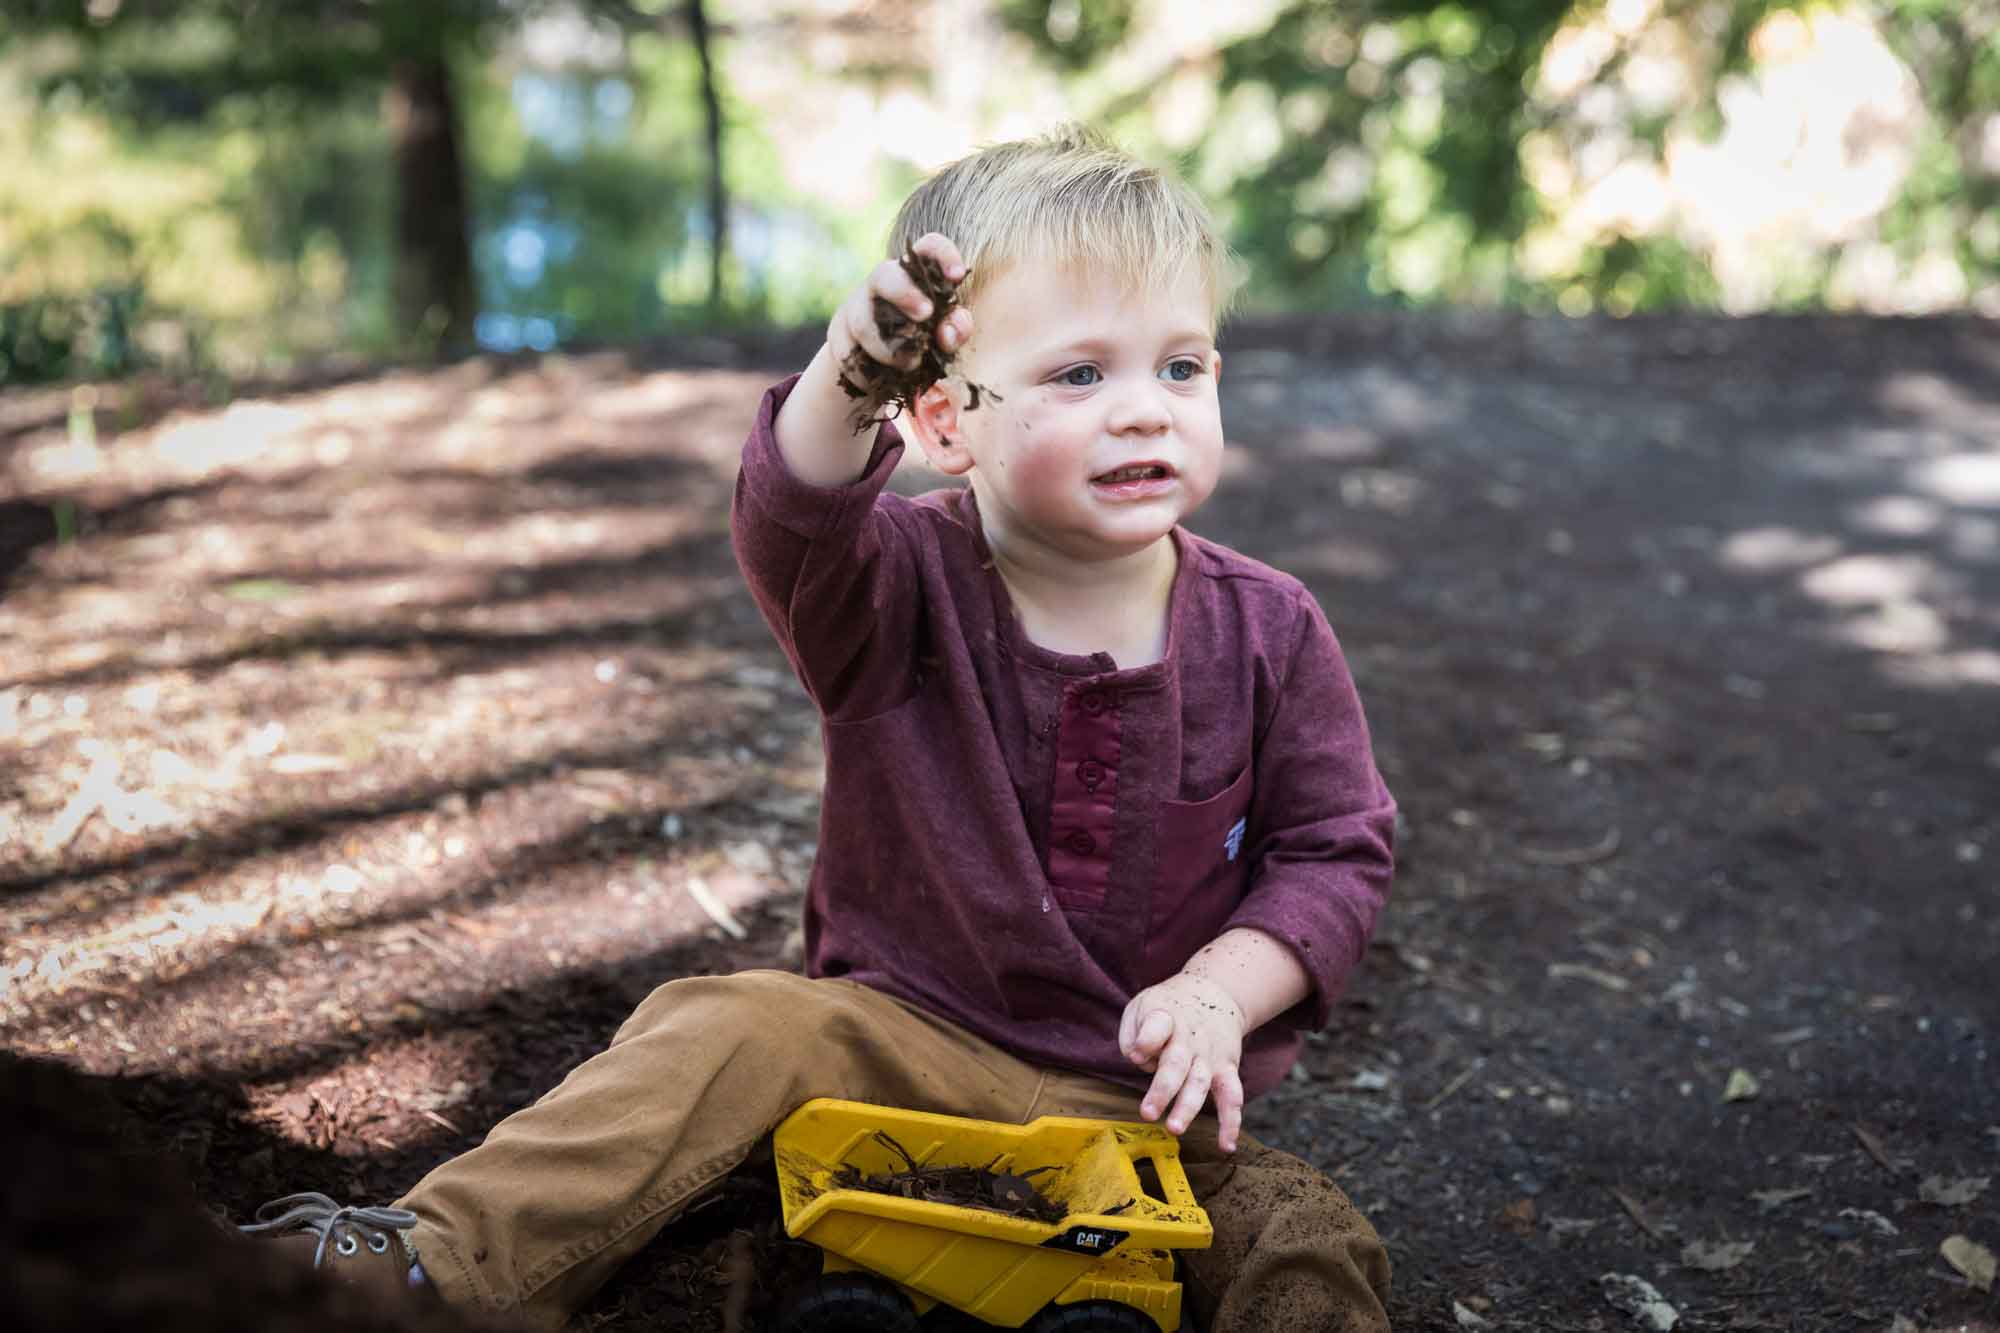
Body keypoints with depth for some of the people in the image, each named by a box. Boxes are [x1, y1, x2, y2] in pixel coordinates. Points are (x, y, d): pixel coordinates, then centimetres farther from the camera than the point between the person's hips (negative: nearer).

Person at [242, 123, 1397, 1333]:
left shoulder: (1268, 632, -2)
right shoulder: (905, 589, -8)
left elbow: (1338, 848, 3)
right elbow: (793, 532, -31)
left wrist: (1225, 988, -15)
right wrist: (847, 376, -52)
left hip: (1146, 1092, 2)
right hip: (907, 1037, -1)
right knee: (739, 1030, -27)